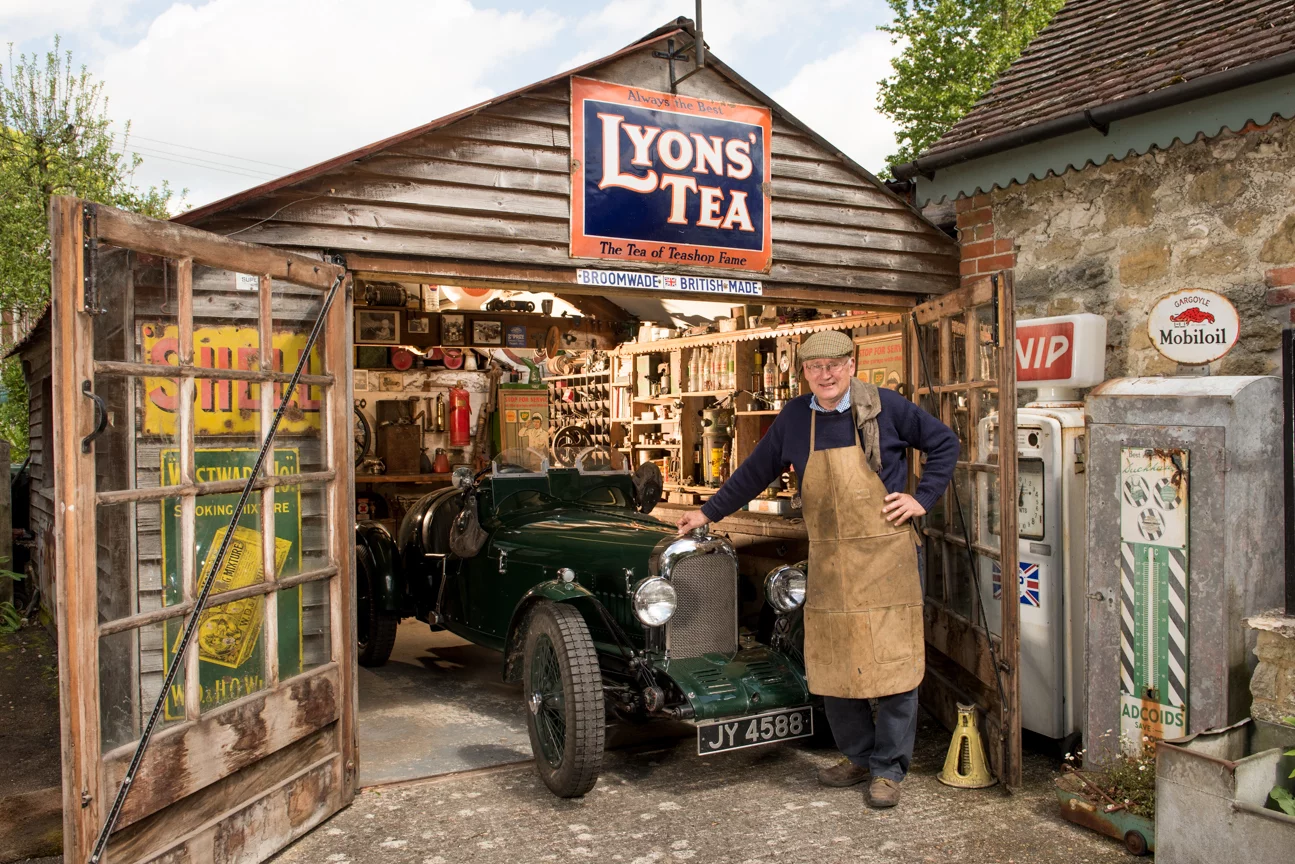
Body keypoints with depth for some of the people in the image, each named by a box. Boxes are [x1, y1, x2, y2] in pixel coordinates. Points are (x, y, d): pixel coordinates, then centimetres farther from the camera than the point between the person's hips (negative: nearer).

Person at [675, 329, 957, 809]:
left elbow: (944, 442, 8)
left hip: (886, 555, -3)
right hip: (827, 561, 3)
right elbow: (756, 471, 16)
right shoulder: (795, 417, 6)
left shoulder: (885, 406, -2)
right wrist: (710, 512, 19)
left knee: (894, 663, 0)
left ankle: (888, 769, 15)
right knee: (832, 666, 7)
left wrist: (923, 498, -2)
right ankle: (858, 756, 27)